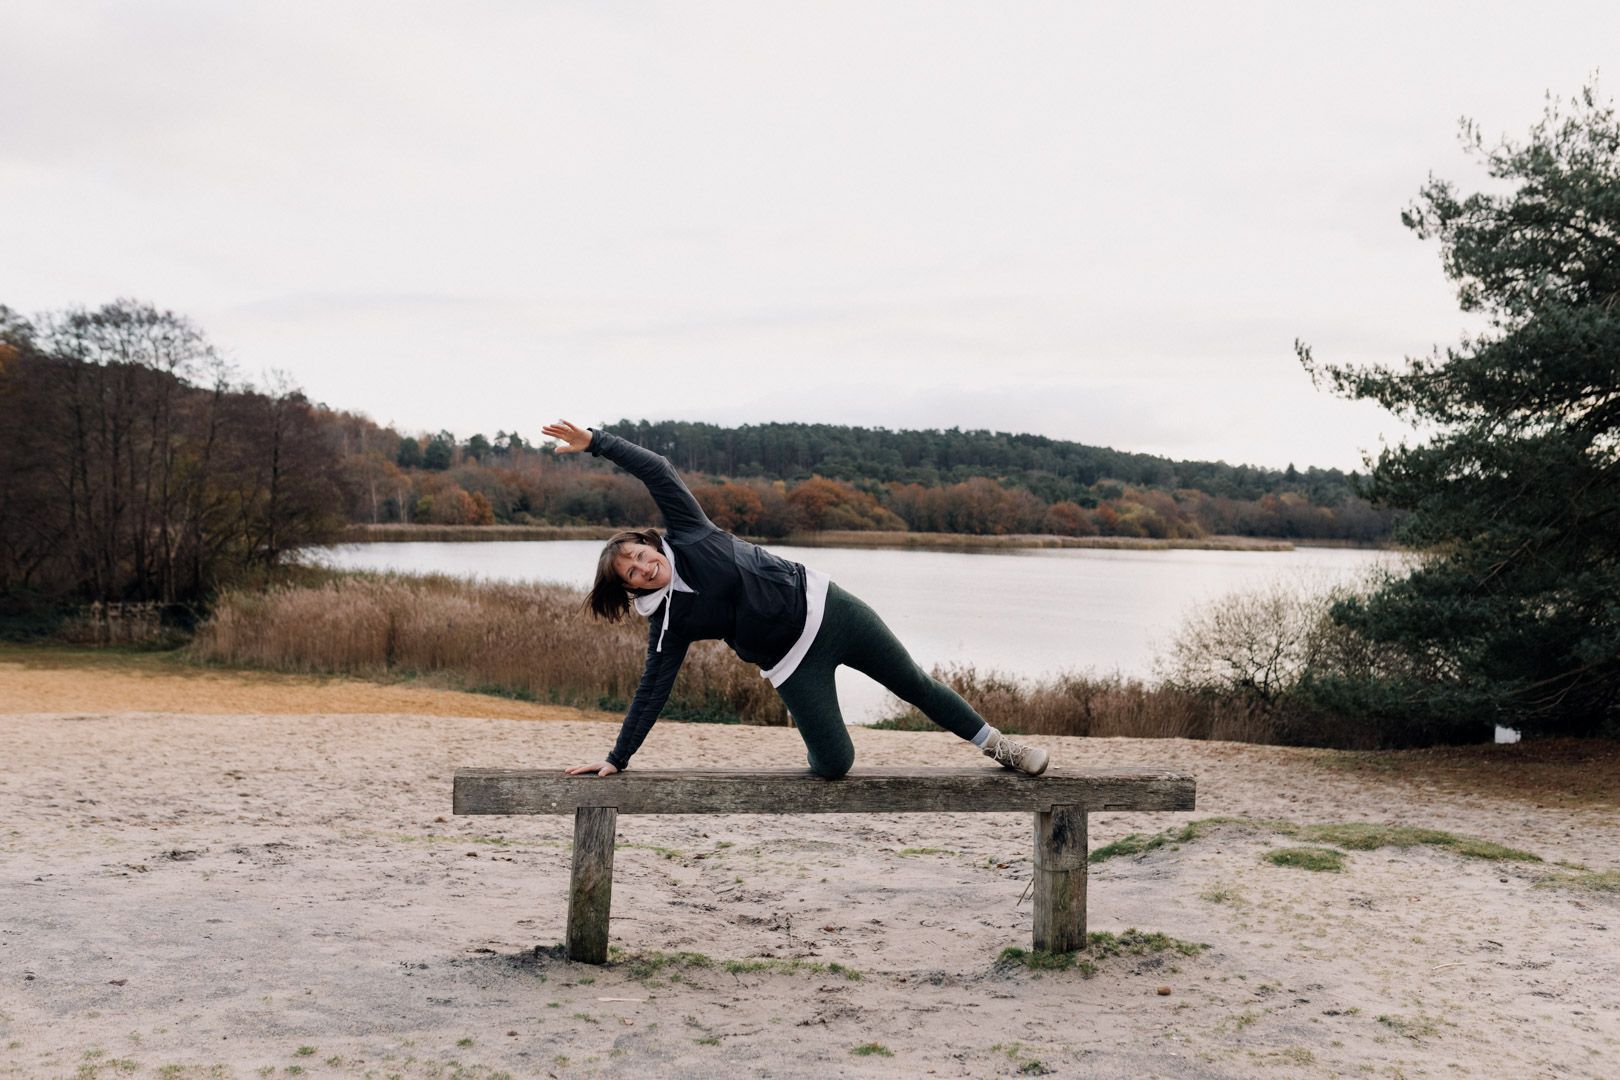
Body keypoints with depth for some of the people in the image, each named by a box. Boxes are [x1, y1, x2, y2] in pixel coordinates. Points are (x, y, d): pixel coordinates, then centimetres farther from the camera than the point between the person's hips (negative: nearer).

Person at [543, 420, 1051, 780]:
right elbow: (651, 691, -4)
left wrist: (595, 441, -18)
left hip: (825, 606, 1)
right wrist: (617, 758, -6)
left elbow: (657, 469, -10)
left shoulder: (687, 535, -6)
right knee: (833, 765, -11)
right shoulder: (669, 623, -6)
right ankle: (820, 751, 26)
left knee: (913, 683, 9)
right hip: (793, 663, 0)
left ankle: (994, 743, 25)